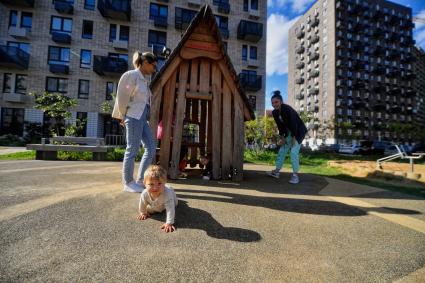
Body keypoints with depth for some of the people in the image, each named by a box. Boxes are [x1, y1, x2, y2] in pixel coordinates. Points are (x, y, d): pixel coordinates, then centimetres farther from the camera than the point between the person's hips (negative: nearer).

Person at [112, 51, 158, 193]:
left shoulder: (145, 79, 18)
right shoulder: (131, 75, -5)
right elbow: (122, 97, -6)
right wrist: (123, 116, 2)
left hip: (142, 118, 8)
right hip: (134, 117, -8)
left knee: (151, 148, 4)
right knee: (132, 150, -4)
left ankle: (140, 180, 15)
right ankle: (128, 183, 9)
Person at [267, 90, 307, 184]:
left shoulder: (287, 109, -27)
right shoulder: (275, 112, -6)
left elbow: (293, 124, -26)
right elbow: (280, 126, 1)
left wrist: (293, 139, -23)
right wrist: (282, 138, -2)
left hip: (298, 131, -7)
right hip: (289, 132, 7)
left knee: (294, 152, -15)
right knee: (282, 150, 6)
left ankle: (295, 175, -6)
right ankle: (276, 171, 13)